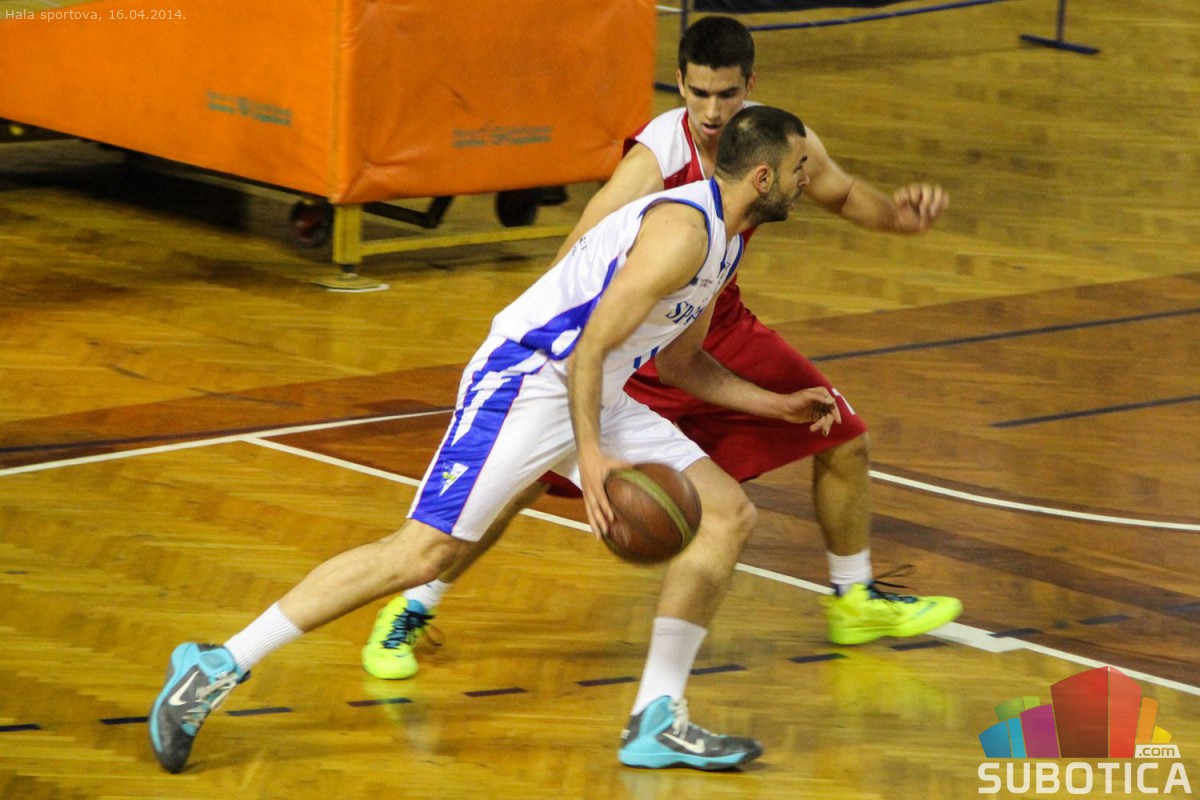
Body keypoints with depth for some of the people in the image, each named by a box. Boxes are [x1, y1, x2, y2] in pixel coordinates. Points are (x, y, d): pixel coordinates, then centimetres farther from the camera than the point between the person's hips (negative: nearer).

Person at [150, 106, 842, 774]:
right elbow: (590, 347, -23)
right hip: (526, 379, -10)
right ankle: (218, 666, -12)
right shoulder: (683, 229, -18)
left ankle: (659, 722, 4)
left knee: (729, 515, 3)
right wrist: (589, 455, -30)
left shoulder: (726, 239, 13)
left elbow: (680, 363, 26)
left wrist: (779, 406, 21)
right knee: (423, 551, -17)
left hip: (598, 396, 10)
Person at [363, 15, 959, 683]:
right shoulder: (658, 157, -32)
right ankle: (411, 612, 3)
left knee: (847, 442, 6)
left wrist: (897, 214, -13)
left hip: (719, 328, 6)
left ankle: (856, 602, 29)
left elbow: (843, 195, 9)